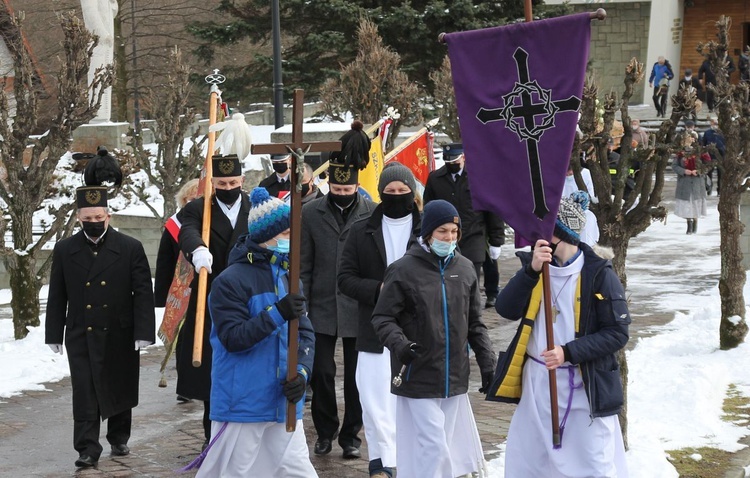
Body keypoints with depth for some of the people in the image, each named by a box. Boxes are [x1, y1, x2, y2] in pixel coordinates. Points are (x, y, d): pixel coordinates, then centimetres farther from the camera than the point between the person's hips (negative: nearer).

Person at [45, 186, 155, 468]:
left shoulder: (131, 248, -3)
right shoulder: (64, 250, 2)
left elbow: (144, 294, -5)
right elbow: (57, 297, 6)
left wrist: (143, 332, -12)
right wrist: (54, 335, 4)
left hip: (120, 337, 0)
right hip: (81, 337, 0)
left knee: (121, 390, 13)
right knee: (85, 395, -5)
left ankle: (119, 439, 31)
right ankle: (88, 449, -2)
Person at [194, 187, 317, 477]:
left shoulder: (288, 278, 11)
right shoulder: (230, 281, -11)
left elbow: (305, 333, 8)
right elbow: (232, 338, -17)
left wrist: (302, 371, -10)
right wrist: (277, 314, -25)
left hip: (284, 404, 6)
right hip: (243, 406, -6)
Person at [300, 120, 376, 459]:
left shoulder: (372, 213, -4)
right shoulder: (311, 213, 0)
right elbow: (303, 266, 3)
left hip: (359, 308, -1)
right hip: (322, 307, 1)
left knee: (356, 374, 7)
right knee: (322, 371, 5)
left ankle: (351, 434, 22)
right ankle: (324, 431, 24)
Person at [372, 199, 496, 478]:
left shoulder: (465, 269, 6)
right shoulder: (404, 270, -8)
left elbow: (475, 323, 14)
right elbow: (382, 318, -5)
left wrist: (486, 361, 10)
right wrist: (399, 343, -22)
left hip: (455, 378, 5)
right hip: (418, 378, -5)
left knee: (451, 445, 10)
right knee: (432, 445, -8)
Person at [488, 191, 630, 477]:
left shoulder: (598, 273, -11)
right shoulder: (533, 264, 2)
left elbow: (617, 333, -11)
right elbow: (507, 310, -12)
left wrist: (569, 352, -21)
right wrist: (532, 270, -24)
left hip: (584, 387, -4)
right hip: (536, 383, 5)